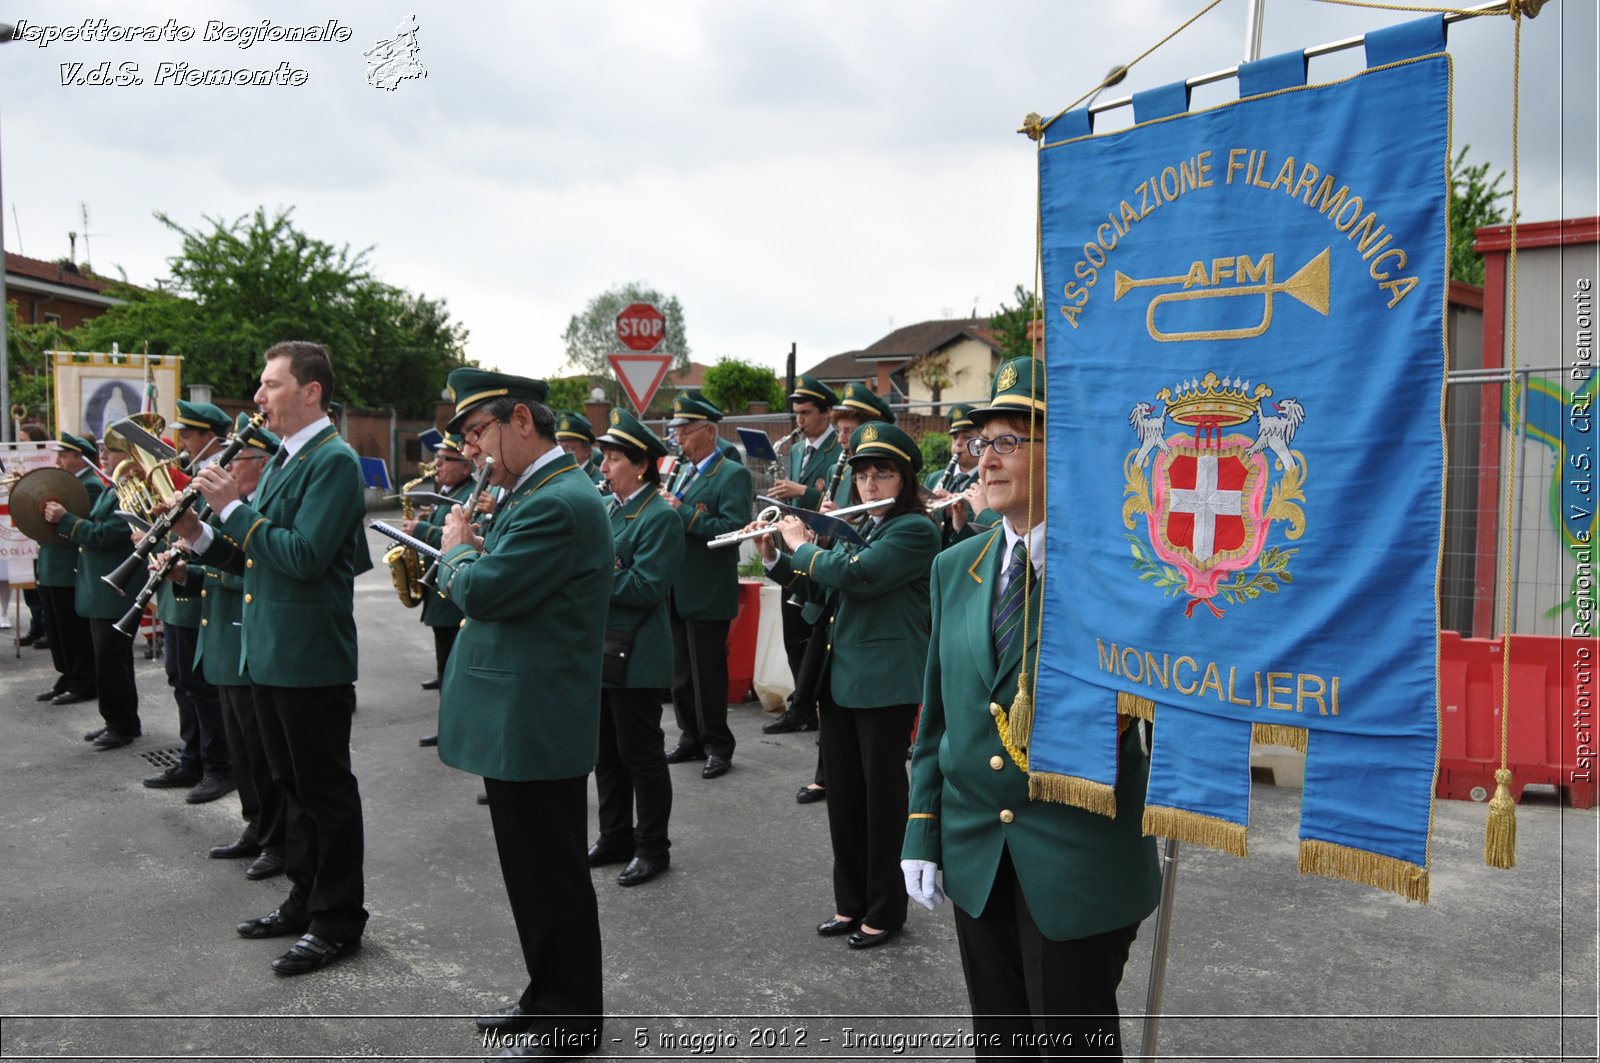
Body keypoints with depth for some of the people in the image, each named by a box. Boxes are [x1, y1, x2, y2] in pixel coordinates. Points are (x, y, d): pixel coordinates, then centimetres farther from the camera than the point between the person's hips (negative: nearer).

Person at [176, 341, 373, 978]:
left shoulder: (334, 461, -15)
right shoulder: (281, 460, 15)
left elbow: (304, 556, -24)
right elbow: (258, 557, 17)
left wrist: (234, 508, -19)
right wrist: (202, 536, 1)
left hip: (312, 657, -9)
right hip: (270, 653, 10)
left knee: (325, 789, 1)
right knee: (294, 783, 18)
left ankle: (338, 920, 13)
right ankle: (304, 898, 31)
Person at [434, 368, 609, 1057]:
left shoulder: (558, 502, -21)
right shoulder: (539, 491, 12)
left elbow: (482, 590, -24)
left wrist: (457, 548, -6)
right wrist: (473, 550, 3)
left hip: (533, 723, -10)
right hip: (524, 717, 10)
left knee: (552, 875, 4)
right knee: (537, 869, 20)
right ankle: (548, 994, 35)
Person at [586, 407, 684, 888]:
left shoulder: (660, 516, -14)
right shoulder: (610, 509, 11)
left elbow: (647, 588, -21)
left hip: (636, 658, -8)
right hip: (600, 649, 8)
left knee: (640, 752, 2)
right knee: (606, 751, 16)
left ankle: (652, 847, 16)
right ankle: (615, 837, 30)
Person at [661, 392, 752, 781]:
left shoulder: (733, 475, -10)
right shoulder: (681, 472, 15)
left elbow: (733, 528, -22)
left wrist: (682, 512, -23)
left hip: (708, 593, -8)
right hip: (676, 589, 8)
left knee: (708, 672, 1)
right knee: (680, 671, 15)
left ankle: (718, 746, 13)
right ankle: (690, 738, 28)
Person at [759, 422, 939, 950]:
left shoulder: (916, 529, -12)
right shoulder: (861, 529, 15)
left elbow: (856, 574, -24)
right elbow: (818, 585, 20)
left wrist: (802, 547, -10)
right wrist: (774, 557, 5)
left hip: (886, 683, -8)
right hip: (839, 678, 8)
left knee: (882, 793, 3)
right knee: (842, 792, 13)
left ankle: (885, 909, 17)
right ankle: (851, 901, 26)